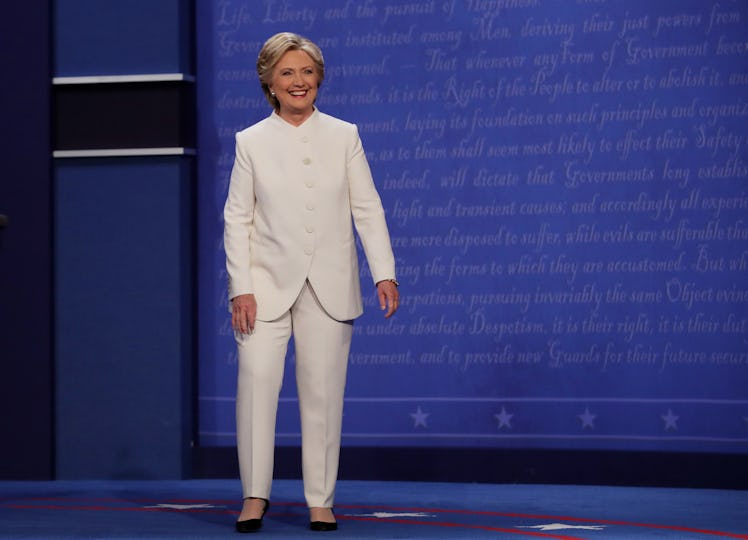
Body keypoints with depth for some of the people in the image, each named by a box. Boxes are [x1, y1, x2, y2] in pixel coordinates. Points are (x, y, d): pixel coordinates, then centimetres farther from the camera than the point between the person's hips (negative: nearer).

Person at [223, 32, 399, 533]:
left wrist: (385, 273, -5)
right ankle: (255, 495, -5)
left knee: (322, 391, 1)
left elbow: (367, 209, 4)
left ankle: (321, 501, 10)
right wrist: (241, 289, -7)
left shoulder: (343, 136, 6)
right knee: (257, 378, -15)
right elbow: (237, 219, 1)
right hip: (269, 283, -1)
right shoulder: (251, 142, 3)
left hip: (329, 285, 1)